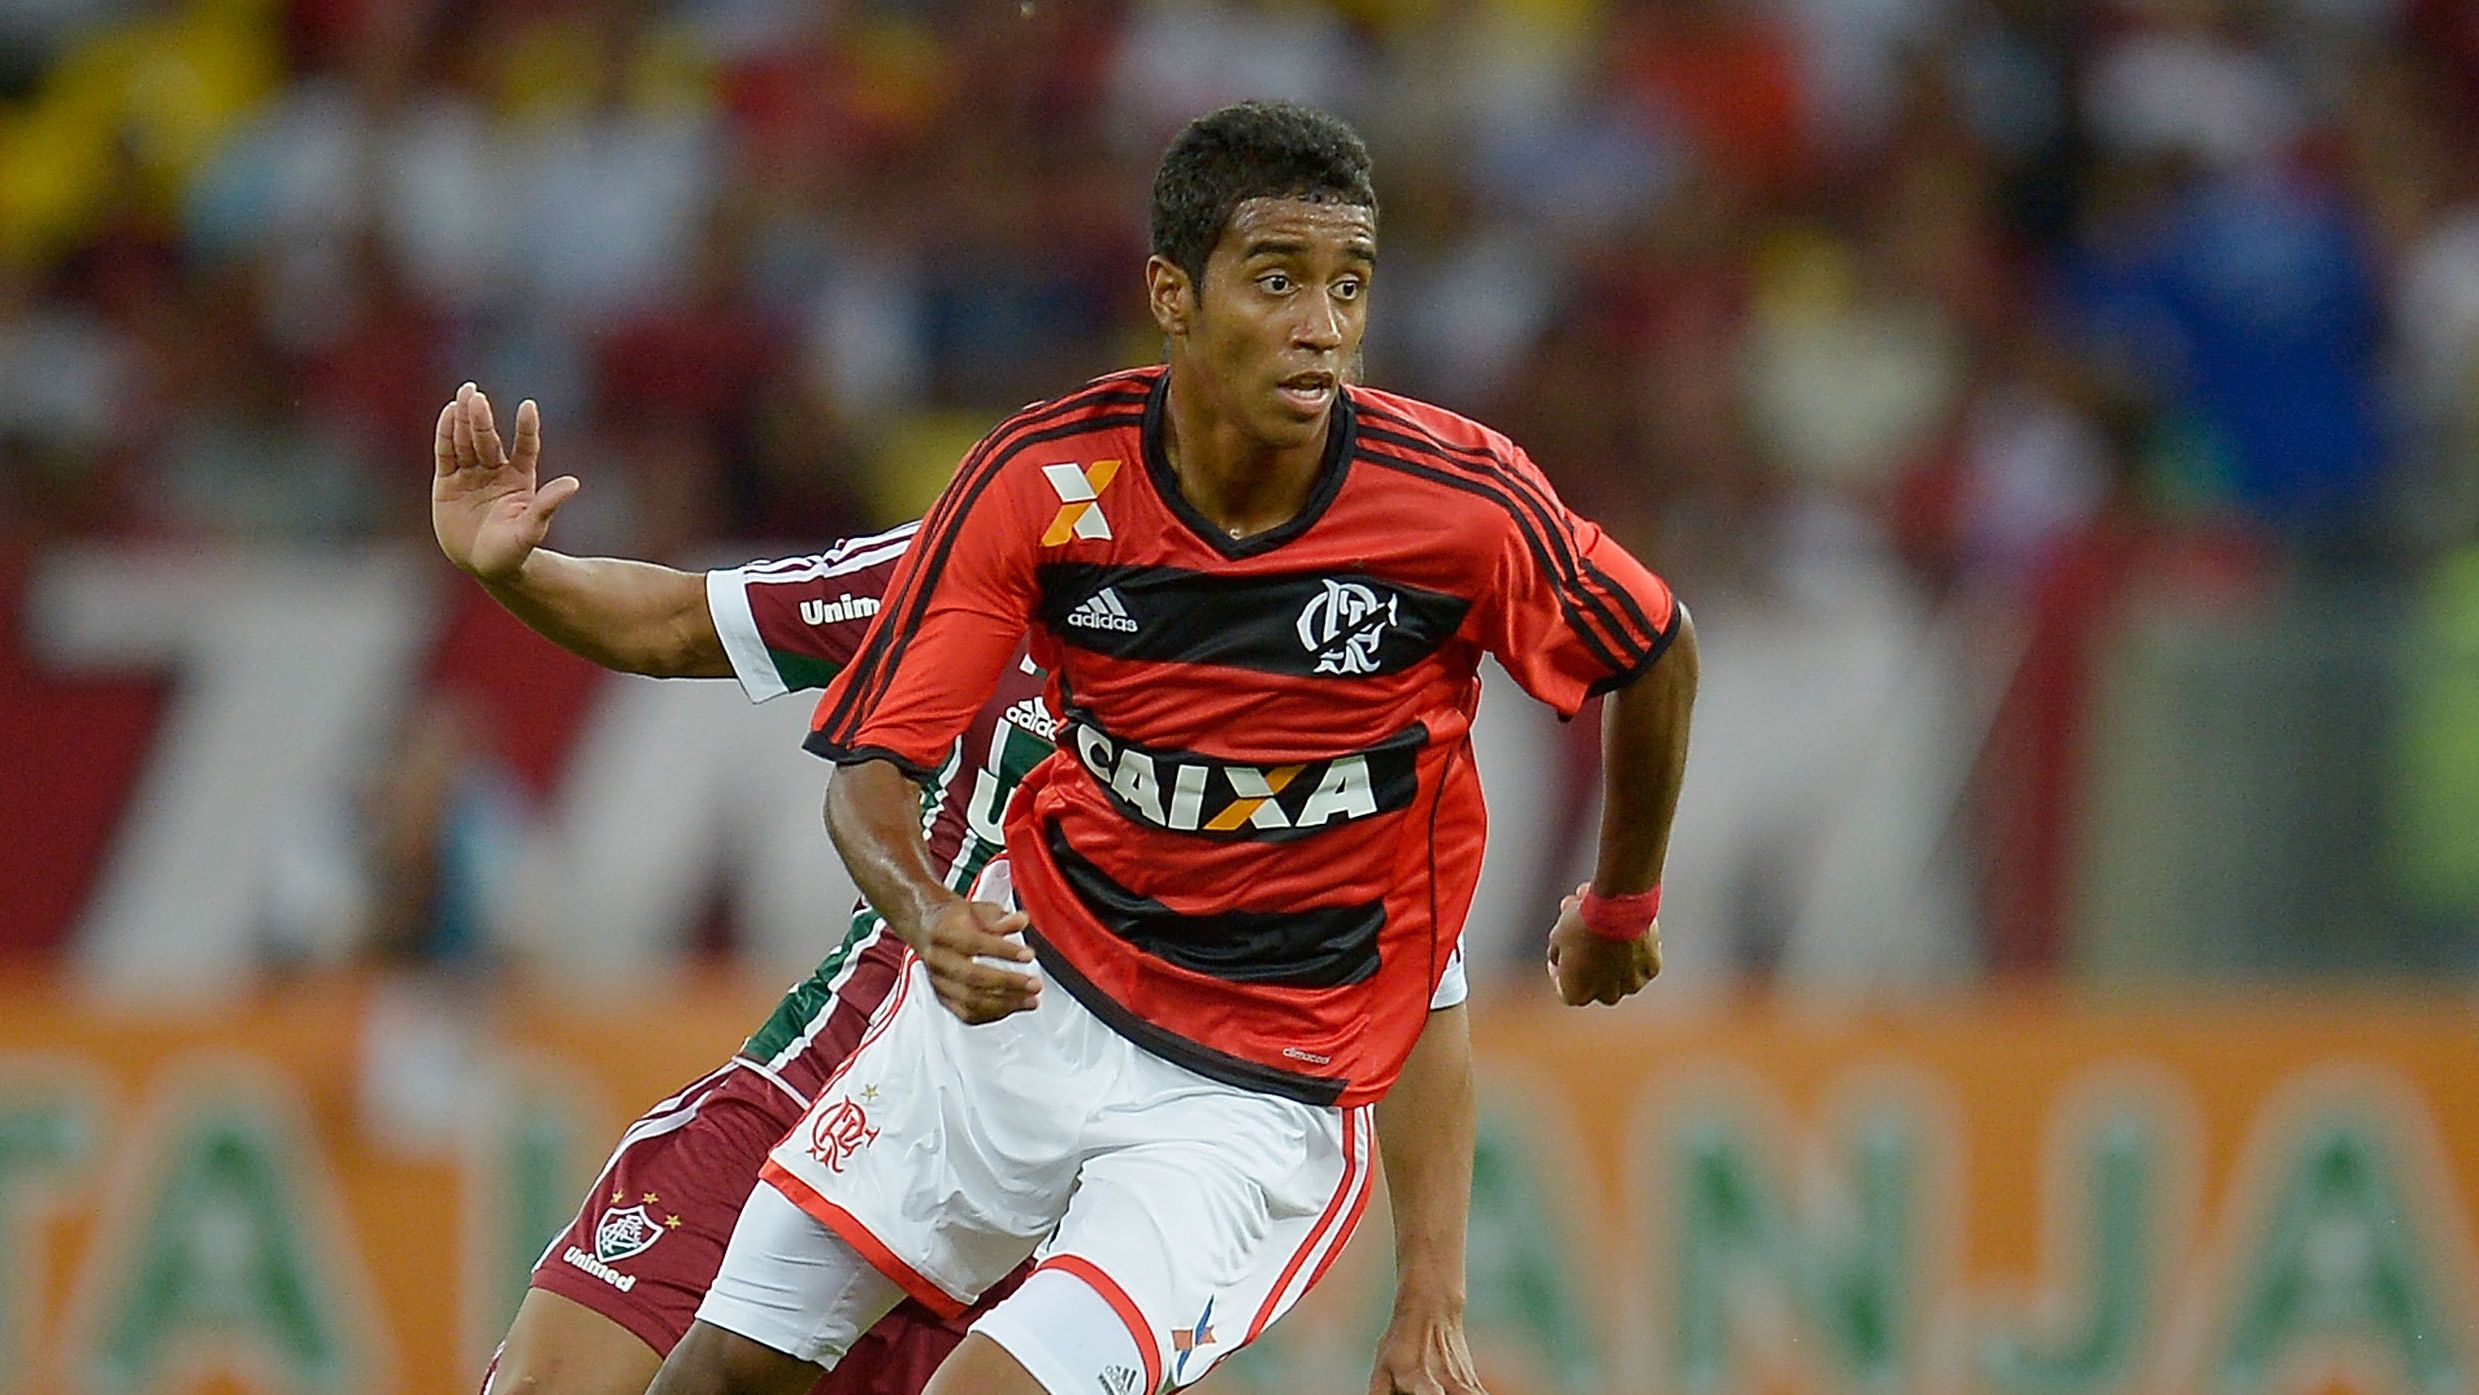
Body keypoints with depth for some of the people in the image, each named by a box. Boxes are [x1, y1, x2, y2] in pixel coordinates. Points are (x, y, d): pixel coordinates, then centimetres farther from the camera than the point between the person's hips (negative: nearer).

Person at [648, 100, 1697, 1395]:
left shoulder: (1465, 503, -18)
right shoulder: (1040, 479, -14)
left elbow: (1654, 660, 1)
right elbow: (873, 762, -11)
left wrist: (1619, 913, 17)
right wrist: (927, 920, -33)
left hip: (1260, 1094, -3)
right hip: (1024, 989, 3)